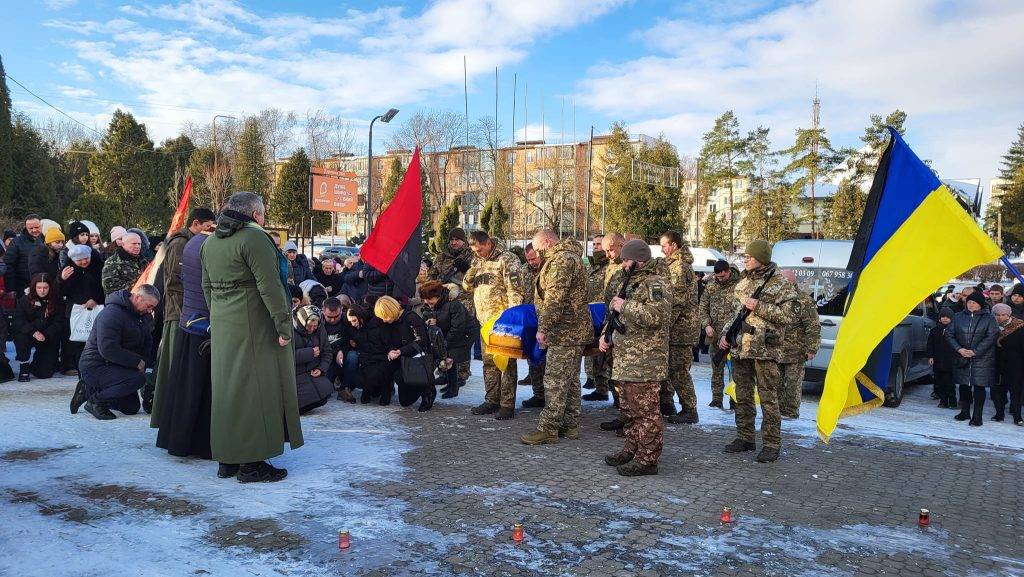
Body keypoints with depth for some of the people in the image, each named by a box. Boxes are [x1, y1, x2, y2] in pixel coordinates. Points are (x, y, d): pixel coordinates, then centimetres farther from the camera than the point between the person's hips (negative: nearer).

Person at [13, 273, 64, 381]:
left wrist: (45, 335, -23)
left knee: (45, 373, -9)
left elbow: (58, 323, -8)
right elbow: (18, 321, -11)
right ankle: (24, 369, -15)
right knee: (22, 338, -37)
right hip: (28, 335, 0)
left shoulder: (56, 302, -1)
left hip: (49, 340, 0)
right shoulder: (25, 300, -1)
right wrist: (33, 332, -28)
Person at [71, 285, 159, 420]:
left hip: (114, 366, 10)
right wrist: (137, 362, -24)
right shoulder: (112, 313, -22)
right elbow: (107, 349, -30)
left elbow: (147, 343, 12)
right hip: (95, 367, -9)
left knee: (132, 407, 11)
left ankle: (89, 391, 19)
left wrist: (144, 363, -6)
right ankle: (95, 401, -12)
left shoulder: (144, 316, 7)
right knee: (137, 379, -31)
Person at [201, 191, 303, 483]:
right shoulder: (254, 238, -15)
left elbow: (207, 286, 16)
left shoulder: (210, 242, 12)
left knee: (228, 387, 14)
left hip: (222, 326, 8)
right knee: (253, 389, -1)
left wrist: (218, 318, 22)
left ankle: (227, 460, 22)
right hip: (253, 325, -8)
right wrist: (284, 326, -16)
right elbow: (270, 287, -19)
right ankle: (251, 463, 4)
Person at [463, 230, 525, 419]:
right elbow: (466, 286, 17)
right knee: (489, 361, 12)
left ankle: (507, 405, 1)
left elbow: (515, 290, -13)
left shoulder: (507, 260, -8)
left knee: (506, 361, -4)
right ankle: (491, 401, 22)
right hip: (485, 320, 8)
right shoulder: (479, 261, 16)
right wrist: (472, 271, -4)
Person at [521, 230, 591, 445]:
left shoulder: (561, 260, -15)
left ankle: (548, 429, -3)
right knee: (571, 380, 14)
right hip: (575, 331, 11)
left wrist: (543, 328, -21)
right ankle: (570, 425, 22)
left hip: (565, 332, -11)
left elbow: (554, 299, -23)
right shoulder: (569, 257, 19)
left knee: (555, 380, -7)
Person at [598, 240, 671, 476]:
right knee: (629, 409, 18)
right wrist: (608, 337, 15)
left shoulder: (655, 284, -13)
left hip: (645, 363, -10)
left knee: (646, 411, -4)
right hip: (627, 361, 10)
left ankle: (647, 459, 3)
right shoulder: (632, 283, 19)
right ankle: (632, 450, 30)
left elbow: (656, 316, -29)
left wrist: (625, 306, -20)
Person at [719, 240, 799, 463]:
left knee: (768, 398, -3)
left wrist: (759, 307, -17)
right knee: (743, 396, 12)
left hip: (765, 351, -7)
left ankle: (771, 444, 4)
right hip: (739, 348, 7)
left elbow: (791, 315, -12)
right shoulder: (742, 283, 15)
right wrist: (724, 334, 10)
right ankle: (745, 438, 23)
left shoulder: (780, 284, -5)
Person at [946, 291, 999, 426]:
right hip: (962, 358, 3)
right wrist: (959, 349, -9)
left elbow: (991, 336, -8)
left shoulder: (988, 318, 0)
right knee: (964, 385, 11)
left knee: (979, 387, -3)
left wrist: (975, 351, -15)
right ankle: (965, 411, 25)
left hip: (982, 358, -3)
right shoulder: (958, 317, 7)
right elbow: (949, 334, 6)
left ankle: (977, 416, 4)